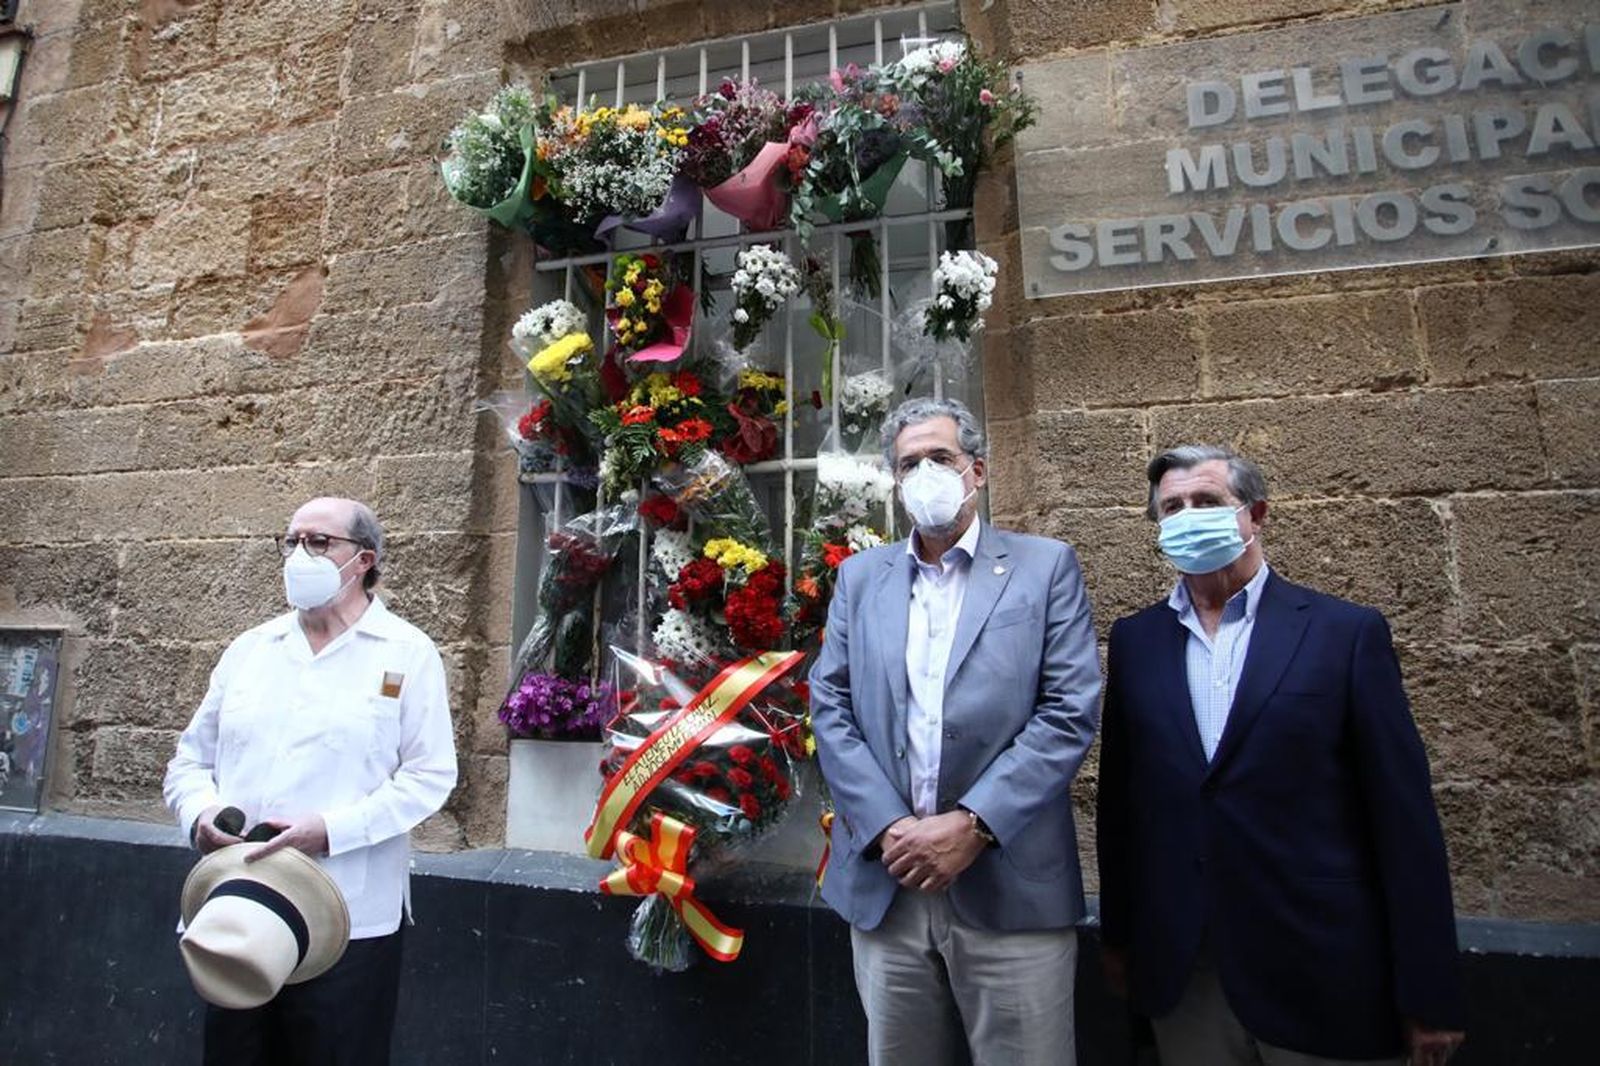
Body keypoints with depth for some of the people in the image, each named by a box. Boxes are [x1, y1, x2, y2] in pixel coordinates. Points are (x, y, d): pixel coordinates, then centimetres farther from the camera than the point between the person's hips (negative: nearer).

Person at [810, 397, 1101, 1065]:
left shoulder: (1046, 566, 1)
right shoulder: (860, 576, 9)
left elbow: (1071, 712, -7)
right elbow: (829, 709, 3)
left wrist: (972, 824, -15)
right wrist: (887, 827, -9)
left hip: (1010, 889, -2)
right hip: (884, 883, 3)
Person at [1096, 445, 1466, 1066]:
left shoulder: (1346, 633, -6)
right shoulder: (1136, 640, 2)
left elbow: (1404, 818, -6)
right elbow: (1120, 796, 6)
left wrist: (1428, 993, -5)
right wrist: (1118, 937, 8)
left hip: (1321, 975, -2)